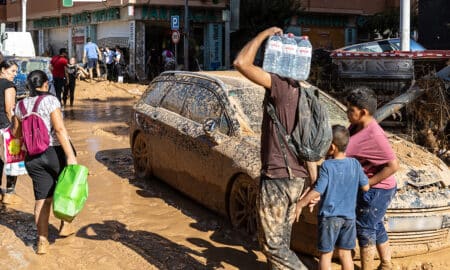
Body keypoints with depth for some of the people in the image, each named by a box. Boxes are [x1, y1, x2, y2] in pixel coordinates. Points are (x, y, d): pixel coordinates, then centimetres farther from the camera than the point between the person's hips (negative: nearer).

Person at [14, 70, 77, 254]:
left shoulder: (21, 105, 5)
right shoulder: (50, 100, -12)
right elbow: (60, 129, -20)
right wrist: (71, 156, -23)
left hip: (33, 158, 4)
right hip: (56, 152, -4)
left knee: (42, 198, 8)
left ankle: (42, 241, 7)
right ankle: (65, 225, 24)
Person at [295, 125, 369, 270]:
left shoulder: (327, 166, -15)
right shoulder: (355, 164, -2)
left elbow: (317, 191, -17)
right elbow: (366, 187, 5)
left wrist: (300, 204, -7)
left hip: (329, 216, -4)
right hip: (349, 216, 4)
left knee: (326, 254, 7)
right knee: (345, 253, 14)